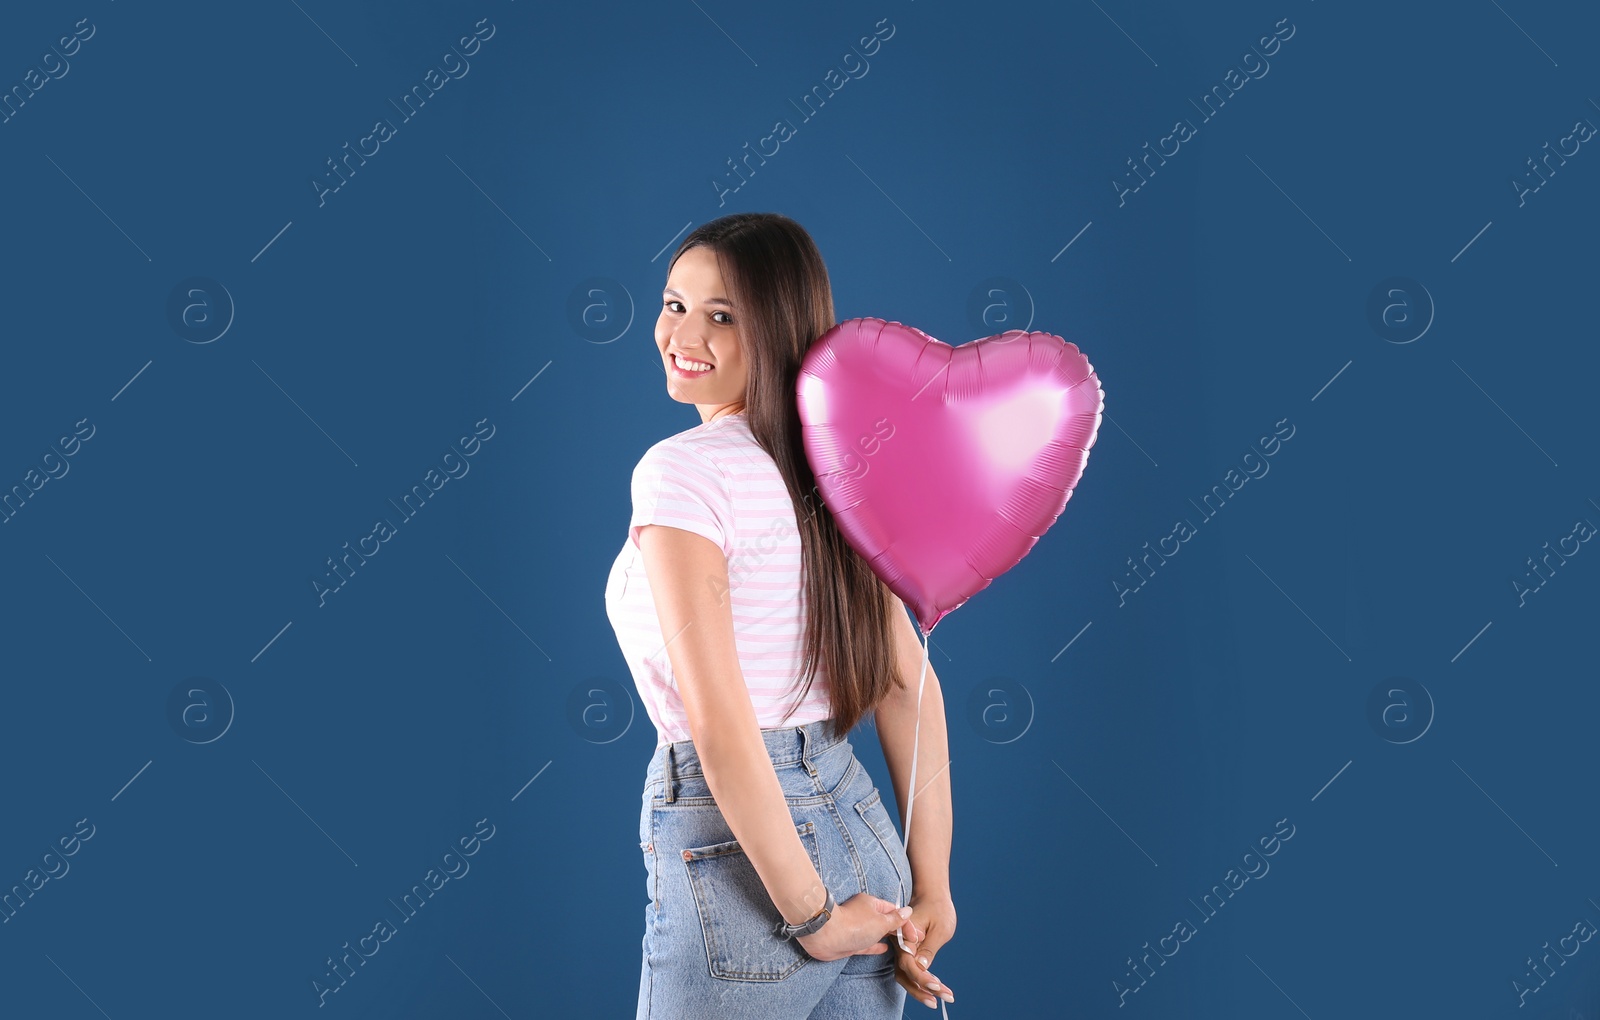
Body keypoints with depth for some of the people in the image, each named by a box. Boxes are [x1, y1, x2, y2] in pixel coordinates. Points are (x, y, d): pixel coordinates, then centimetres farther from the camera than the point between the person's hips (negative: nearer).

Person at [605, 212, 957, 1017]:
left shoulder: (681, 471, -14)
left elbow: (720, 722, -20)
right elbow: (909, 686, 7)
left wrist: (811, 916, -15)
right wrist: (931, 890, 7)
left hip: (740, 857, -7)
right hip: (859, 828, 7)